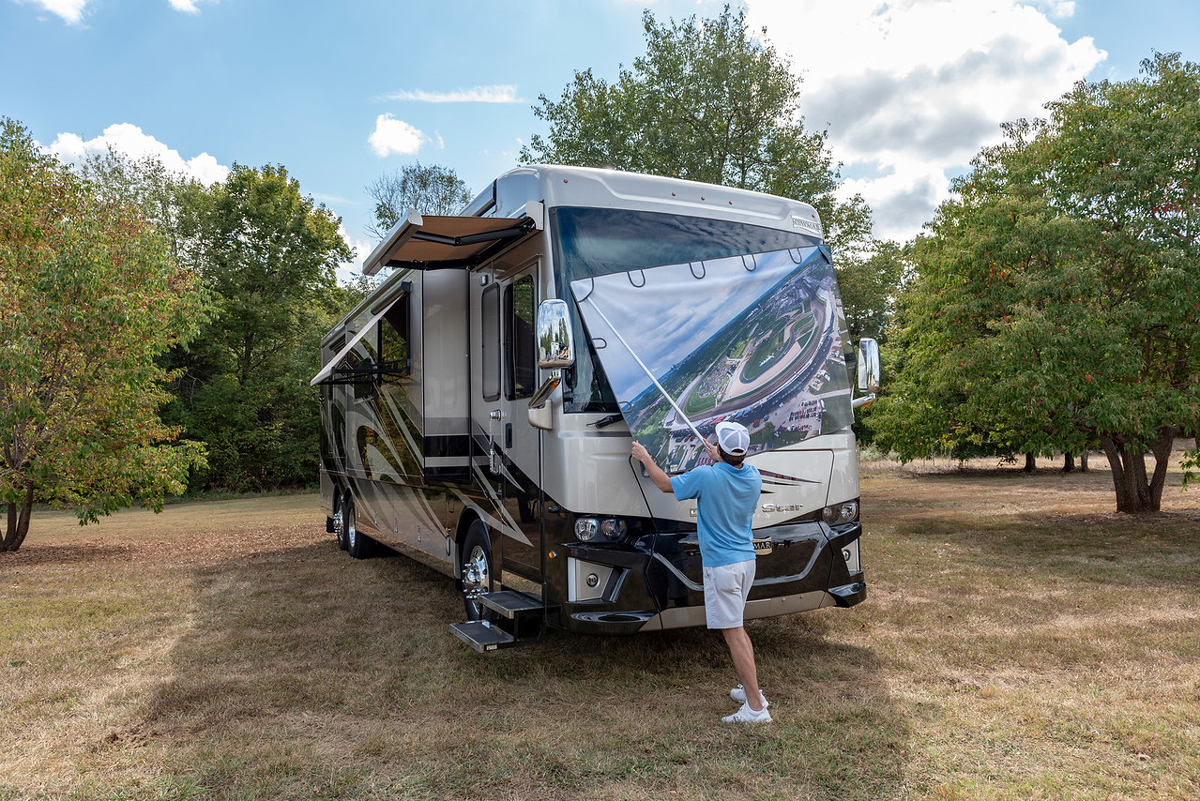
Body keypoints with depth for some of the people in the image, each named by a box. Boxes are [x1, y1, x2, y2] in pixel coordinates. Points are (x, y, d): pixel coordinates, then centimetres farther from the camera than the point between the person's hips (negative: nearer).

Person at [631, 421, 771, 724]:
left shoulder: (706, 476, -19)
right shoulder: (753, 477, -2)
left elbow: (666, 484, -2)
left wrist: (645, 459, 13)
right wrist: (717, 460, 36)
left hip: (721, 565, -7)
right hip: (747, 560, 7)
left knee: (734, 634, -3)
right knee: (736, 628, 22)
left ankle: (756, 708, 0)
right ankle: (750, 689, 30)